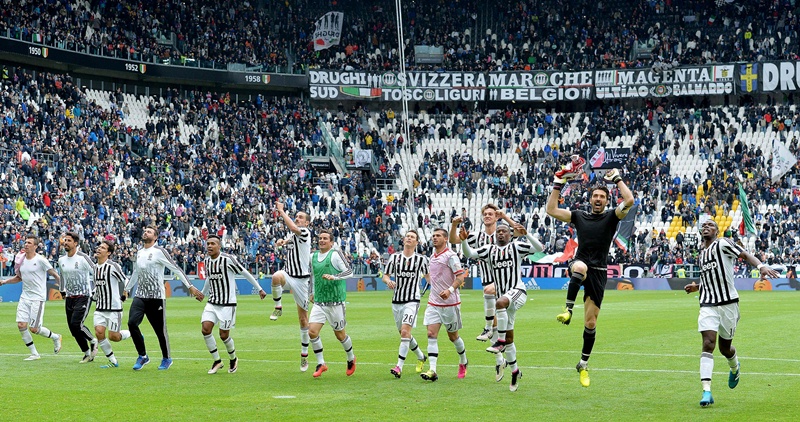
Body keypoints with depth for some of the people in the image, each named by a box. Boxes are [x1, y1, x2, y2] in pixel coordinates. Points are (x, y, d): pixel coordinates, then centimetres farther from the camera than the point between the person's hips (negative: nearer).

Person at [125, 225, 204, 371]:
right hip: (140, 296, 5)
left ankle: (166, 358, 21)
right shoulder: (139, 253, 14)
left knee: (160, 330, 0)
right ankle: (143, 356, 1)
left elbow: (176, 269, -9)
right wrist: (127, 289, 37)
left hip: (157, 297, -5)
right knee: (132, 323, -13)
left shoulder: (159, 251, -7)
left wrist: (190, 287, -13)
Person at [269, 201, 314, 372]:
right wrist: (282, 241, 9)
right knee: (276, 277, -36)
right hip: (288, 274, 5)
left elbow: (293, 228, -30)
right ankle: (278, 307, -13)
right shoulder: (292, 234, 11)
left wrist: (281, 210, -22)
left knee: (303, 319, 2)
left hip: (301, 279, -5)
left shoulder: (305, 232, -10)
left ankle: (304, 354, 14)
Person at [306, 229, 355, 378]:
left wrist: (334, 277, -27)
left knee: (340, 335, 6)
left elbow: (349, 271, -14)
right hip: (319, 303, 5)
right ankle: (321, 364, 2)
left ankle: (351, 359, 33)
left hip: (336, 302, -5)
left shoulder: (335, 254, -8)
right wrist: (312, 292, 23)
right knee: (312, 331, -11)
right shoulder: (313, 256, 9)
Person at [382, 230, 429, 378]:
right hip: (396, 300, 4)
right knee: (404, 333, 13)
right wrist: (388, 281, -12)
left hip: (412, 300, -4)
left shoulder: (421, 259, 0)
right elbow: (385, 275, 10)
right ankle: (421, 357, 37)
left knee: (405, 331, -19)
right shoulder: (395, 257, 6)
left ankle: (399, 367, -21)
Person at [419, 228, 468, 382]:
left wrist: (450, 290, -31)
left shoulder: (450, 256, -11)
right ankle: (432, 370, -16)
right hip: (434, 303, 6)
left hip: (450, 303, -6)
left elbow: (460, 277, -18)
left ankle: (463, 362, 34)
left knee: (453, 336, 8)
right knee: (431, 334, -10)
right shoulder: (432, 257, 12)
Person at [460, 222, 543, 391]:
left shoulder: (516, 247, 2)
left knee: (501, 303, -39)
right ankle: (515, 371, 22)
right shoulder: (489, 250, 13)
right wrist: (464, 241, -18)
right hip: (504, 297, 5)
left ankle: (500, 342, -31)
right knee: (508, 336, 9)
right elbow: (469, 254, 1)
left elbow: (539, 248, -10)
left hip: (517, 291, -5)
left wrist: (526, 234, -23)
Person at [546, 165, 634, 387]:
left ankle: (583, 364, 18)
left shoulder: (611, 217, 4)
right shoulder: (579, 216, 11)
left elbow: (629, 201, -14)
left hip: (598, 273, 0)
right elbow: (551, 210, 8)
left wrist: (617, 179, -5)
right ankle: (568, 310, -32)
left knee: (590, 323, 2)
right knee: (580, 267, -42)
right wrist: (558, 183, 4)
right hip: (579, 266, 0)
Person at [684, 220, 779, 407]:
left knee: (725, 347, 9)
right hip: (708, 305, 4)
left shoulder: (723, 244, -2)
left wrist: (761, 266, -33)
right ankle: (706, 392, -21)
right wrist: (697, 287, 11)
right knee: (708, 344, -15)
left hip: (728, 303, -4)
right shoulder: (700, 256, 18)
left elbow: (745, 255, -14)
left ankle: (734, 368, 47)